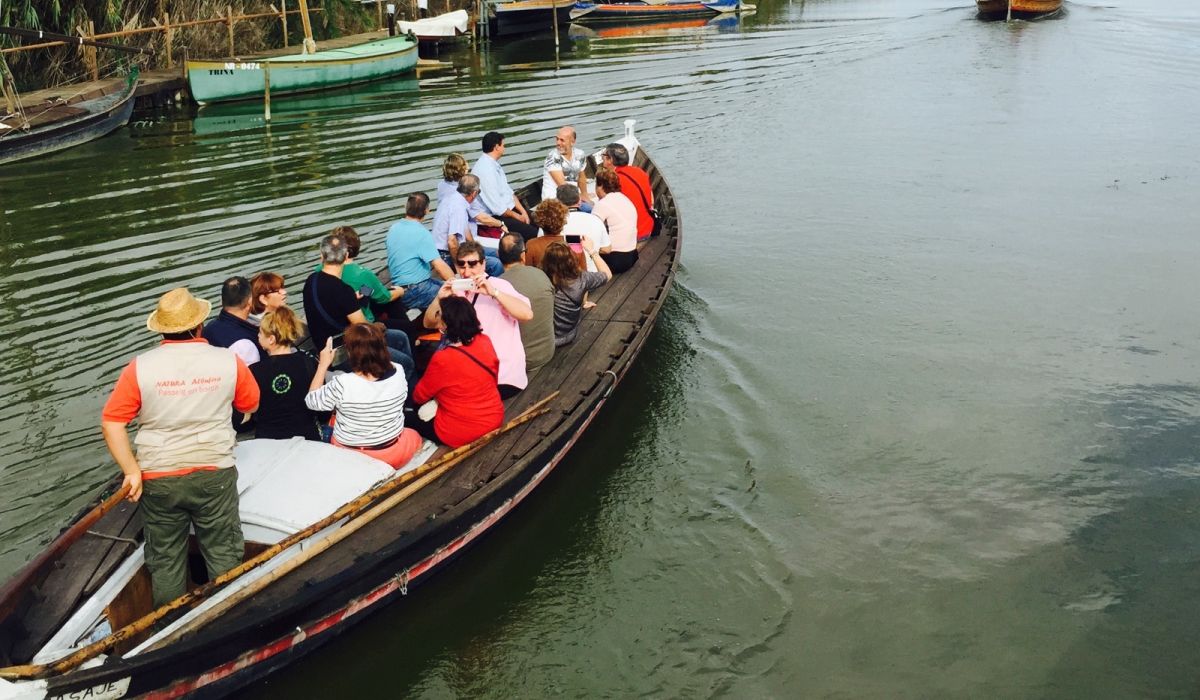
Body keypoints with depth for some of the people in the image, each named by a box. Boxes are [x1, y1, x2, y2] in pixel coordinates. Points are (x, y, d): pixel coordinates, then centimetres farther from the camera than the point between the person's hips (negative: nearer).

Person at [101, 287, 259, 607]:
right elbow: (250, 404, 7)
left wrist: (132, 471, -8)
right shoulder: (229, 361, -9)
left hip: (158, 480, 1)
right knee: (223, 556, 15)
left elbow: (111, 423, -11)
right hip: (214, 475, 0)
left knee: (165, 561, 17)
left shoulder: (140, 367, -10)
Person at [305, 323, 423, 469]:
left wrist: (323, 364, -3)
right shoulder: (398, 373, -18)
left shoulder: (343, 384, -29)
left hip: (350, 456, -2)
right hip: (394, 454, 2)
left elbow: (311, 400, -10)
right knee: (414, 436, 35)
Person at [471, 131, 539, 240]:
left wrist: (523, 212, 4)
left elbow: (507, 191, 15)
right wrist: (517, 216, -8)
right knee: (532, 233, -21)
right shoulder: (485, 169, -23)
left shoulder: (495, 164, 8)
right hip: (494, 218, -10)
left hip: (507, 210, 10)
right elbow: (497, 208, -23)